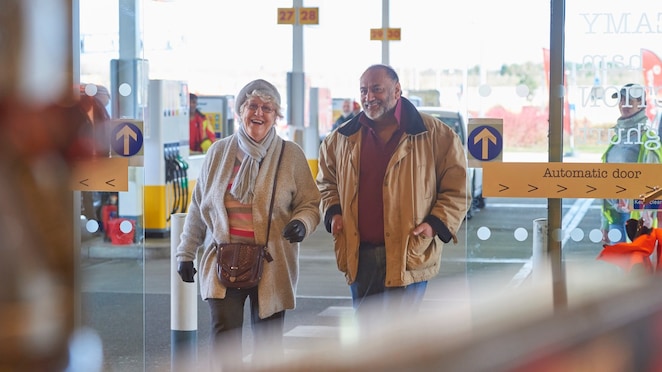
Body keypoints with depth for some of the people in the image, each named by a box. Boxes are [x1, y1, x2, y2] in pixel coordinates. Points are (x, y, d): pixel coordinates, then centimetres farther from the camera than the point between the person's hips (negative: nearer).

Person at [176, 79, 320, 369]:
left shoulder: (291, 155, 3)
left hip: (271, 265, -1)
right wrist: (186, 252, 13)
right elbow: (199, 206, 14)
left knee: (267, 344, 5)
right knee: (224, 335, -10)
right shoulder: (219, 152, 8)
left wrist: (302, 223, -18)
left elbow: (309, 203, 5)